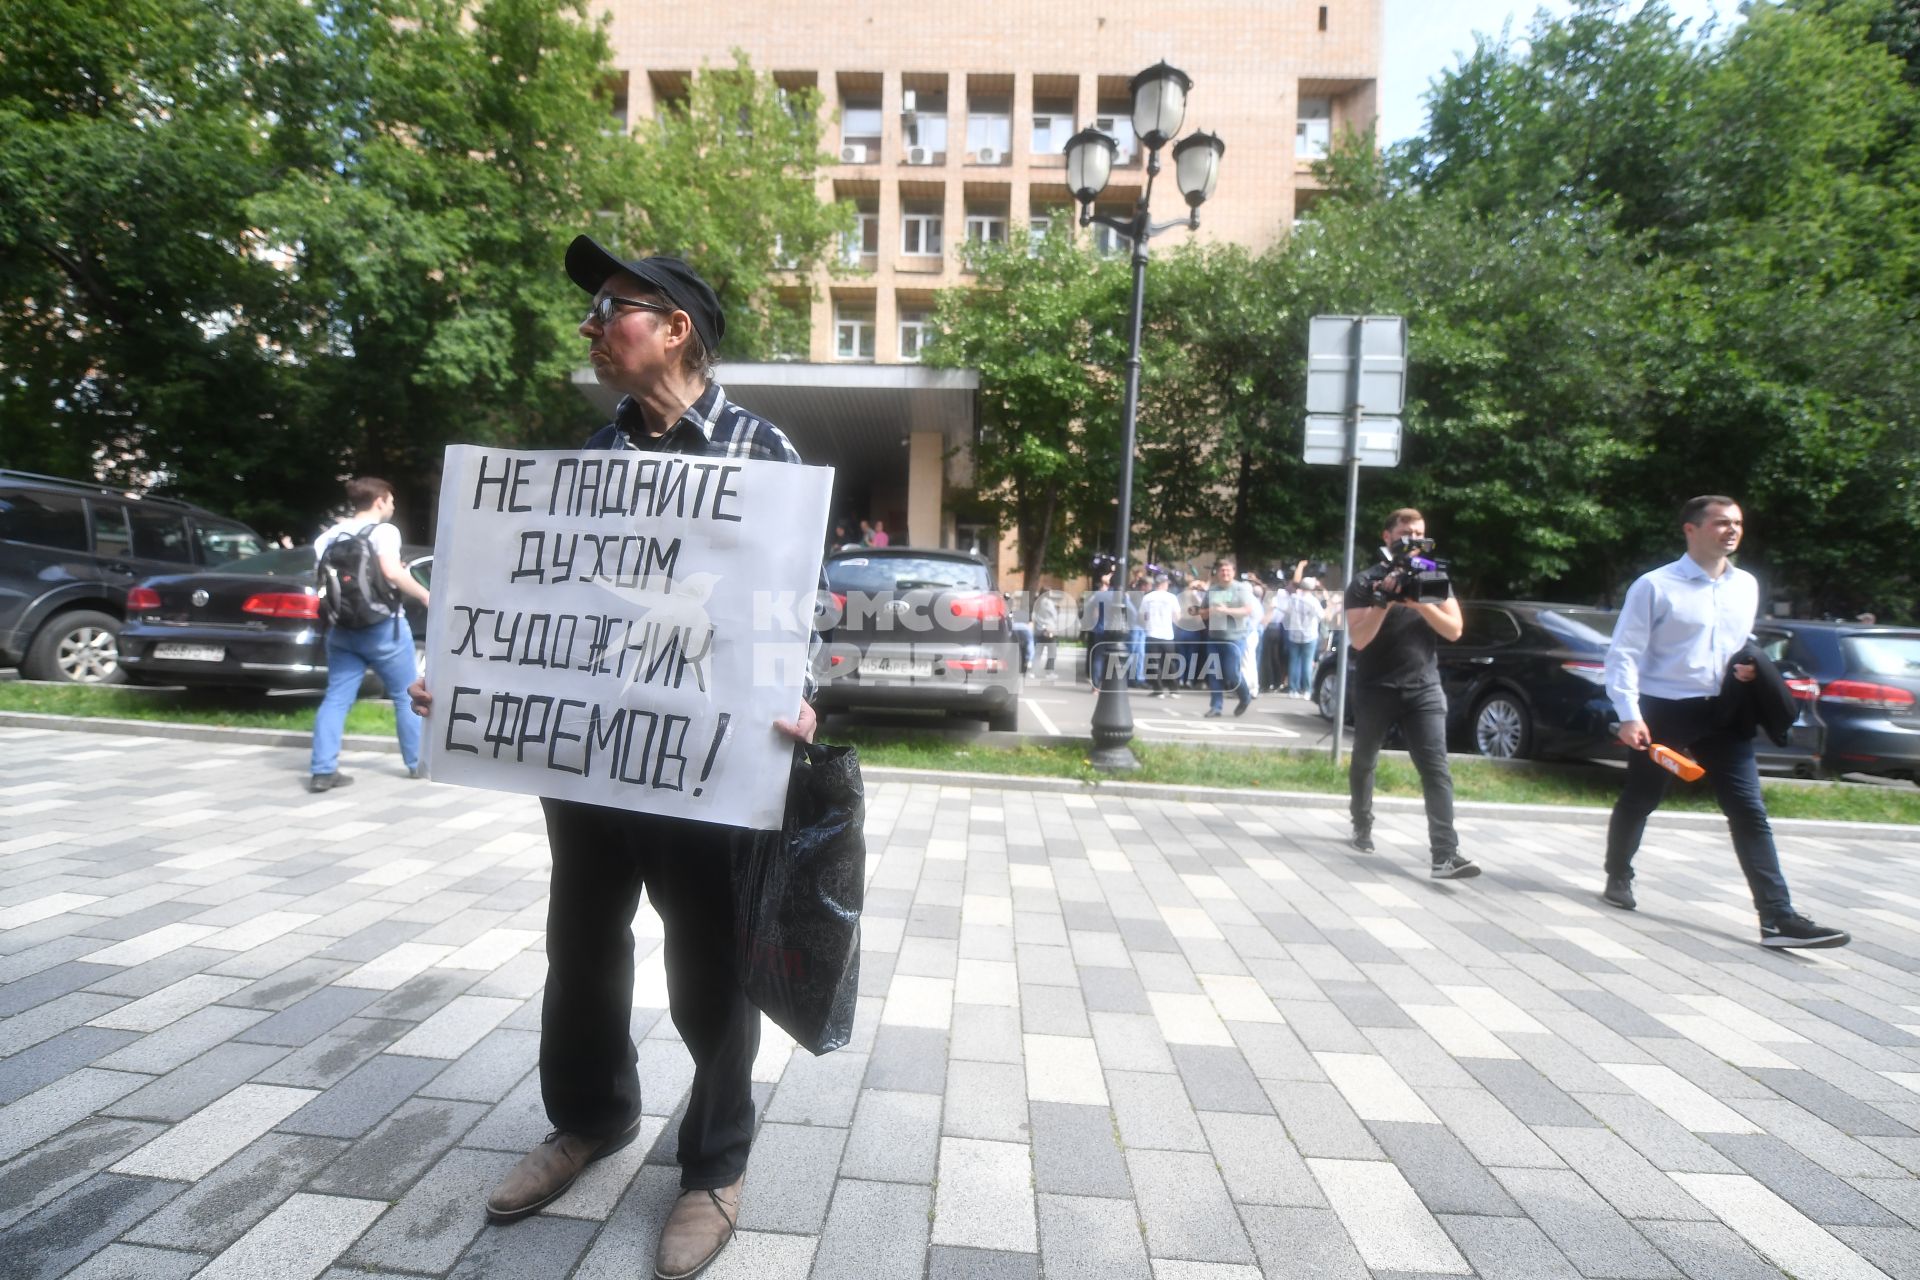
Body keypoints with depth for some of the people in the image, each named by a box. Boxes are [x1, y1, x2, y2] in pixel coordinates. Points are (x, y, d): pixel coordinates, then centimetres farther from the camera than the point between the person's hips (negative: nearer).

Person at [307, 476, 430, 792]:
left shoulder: (330, 535, 12)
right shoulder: (383, 531, -9)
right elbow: (392, 572, -24)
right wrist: (426, 597, -16)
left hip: (342, 628, 6)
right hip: (383, 626, -6)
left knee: (337, 698, 5)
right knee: (407, 696, 7)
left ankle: (322, 770, -1)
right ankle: (418, 763, 15)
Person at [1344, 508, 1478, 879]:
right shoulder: (1365, 582, -4)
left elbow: (1454, 630, -2)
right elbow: (1359, 640, -14)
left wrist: (1421, 602, -16)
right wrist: (1385, 601, -25)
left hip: (1424, 690, 2)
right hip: (1375, 691, -1)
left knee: (1436, 770, -9)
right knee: (1364, 762, 14)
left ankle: (1445, 856, -13)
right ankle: (1362, 827, 37)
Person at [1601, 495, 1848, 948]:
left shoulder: (1747, 586, 10)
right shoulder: (1654, 586, -10)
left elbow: (1742, 642, 24)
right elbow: (1624, 652, -13)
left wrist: (1747, 666, 0)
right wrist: (1629, 715, -20)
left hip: (1721, 712, 5)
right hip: (1662, 711, -5)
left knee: (1750, 812, -2)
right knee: (1638, 802, 9)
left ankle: (1778, 919, 0)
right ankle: (1618, 879, 31)